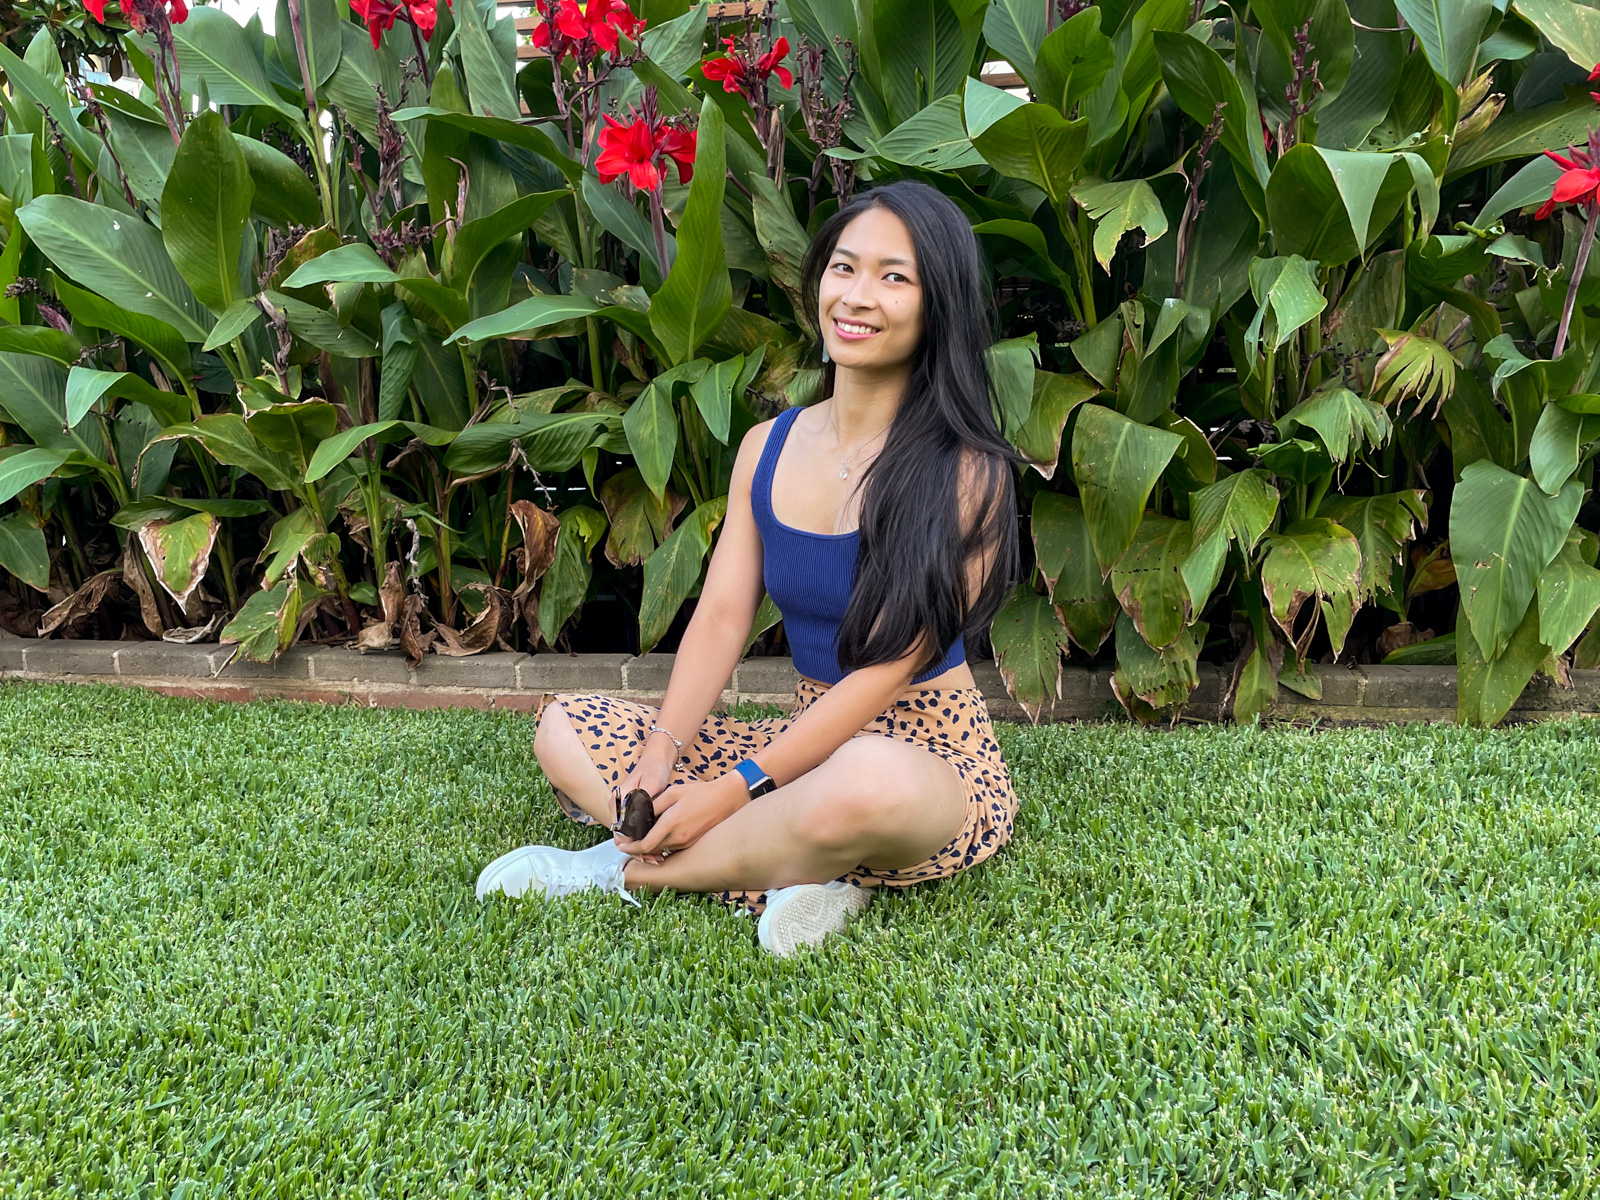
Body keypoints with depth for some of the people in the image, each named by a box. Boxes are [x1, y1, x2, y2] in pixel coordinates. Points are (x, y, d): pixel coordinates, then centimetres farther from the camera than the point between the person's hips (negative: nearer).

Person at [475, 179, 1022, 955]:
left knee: (868, 782, -42)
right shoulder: (767, 448, 6)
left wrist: (732, 790, -21)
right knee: (564, 729, -3)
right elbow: (721, 615, 1)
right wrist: (659, 759, -15)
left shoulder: (964, 471, -13)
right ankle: (795, 868, -21)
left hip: (929, 759, -6)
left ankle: (624, 868, -17)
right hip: (808, 740, 6)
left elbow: (887, 667, -18)